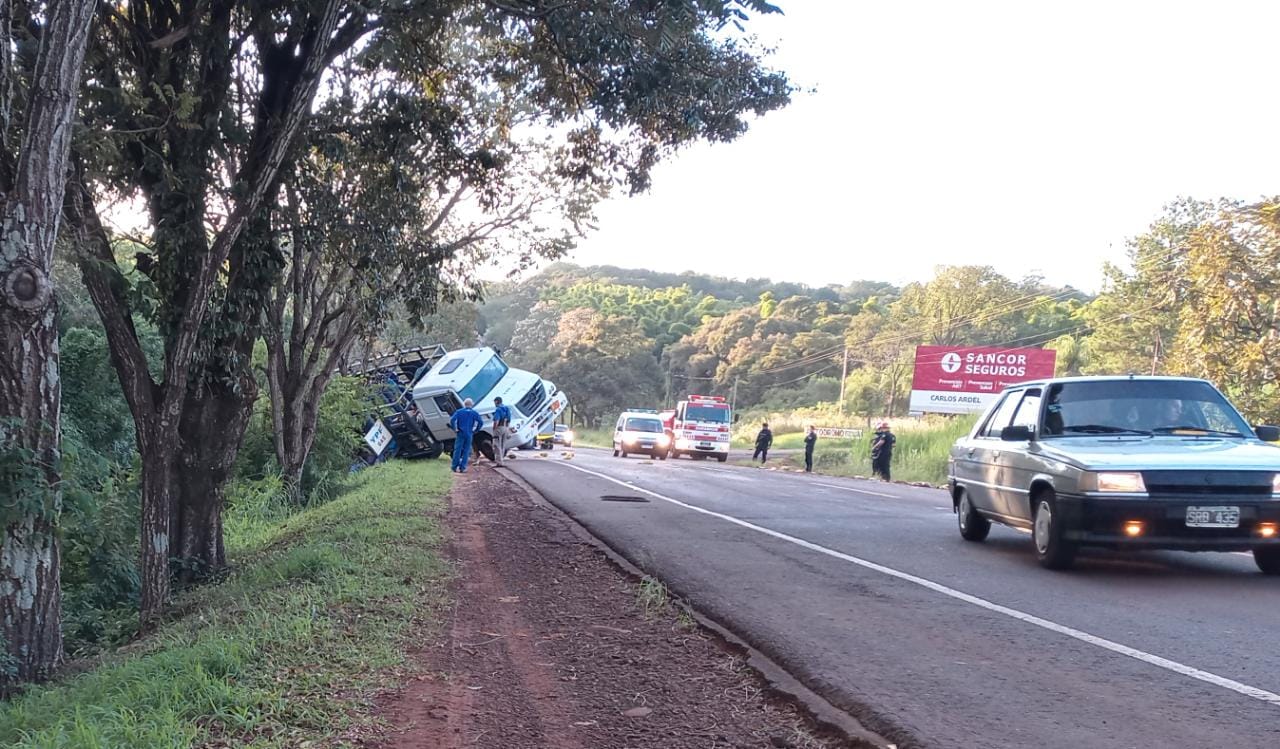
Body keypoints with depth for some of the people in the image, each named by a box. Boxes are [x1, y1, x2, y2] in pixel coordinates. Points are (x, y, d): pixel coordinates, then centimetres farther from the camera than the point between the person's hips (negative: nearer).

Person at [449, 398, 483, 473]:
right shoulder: (474, 413, 4)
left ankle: (455, 467, 4)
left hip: (460, 433, 0)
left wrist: (454, 429, -1)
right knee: (466, 451, 5)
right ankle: (462, 468, 3)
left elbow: (452, 420, -10)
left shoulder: (459, 411, 2)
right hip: (469, 435, 0)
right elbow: (481, 422, -6)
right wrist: (476, 430, 4)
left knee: (457, 450, 5)